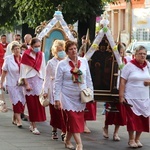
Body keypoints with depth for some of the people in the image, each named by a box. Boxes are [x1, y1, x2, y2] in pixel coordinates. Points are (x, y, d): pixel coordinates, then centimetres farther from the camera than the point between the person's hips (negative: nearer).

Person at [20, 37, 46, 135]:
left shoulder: (41, 55, 5)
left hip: (39, 80, 3)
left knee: (39, 104, 1)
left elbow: (43, 69, 10)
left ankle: (32, 124, 14)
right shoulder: (26, 55, -6)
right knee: (32, 104, -2)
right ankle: (34, 127, 2)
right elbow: (23, 70, -6)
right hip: (29, 81, -3)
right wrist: (26, 84, -10)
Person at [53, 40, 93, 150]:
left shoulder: (84, 61, 2)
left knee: (78, 119, 9)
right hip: (68, 97, -4)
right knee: (74, 120, -8)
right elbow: (58, 83, -4)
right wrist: (57, 99, -7)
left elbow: (88, 79, 10)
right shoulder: (62, 64, -7)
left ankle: (67, 140, 29)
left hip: (81, 97, 4)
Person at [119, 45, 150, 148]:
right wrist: (121, 96, -13)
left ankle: (137, 139, 21)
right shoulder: (129, 66, -7)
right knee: (132, 119, 0)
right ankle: (131, 140, 13)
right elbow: (122, 82, -8)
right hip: (131, 98, -4)